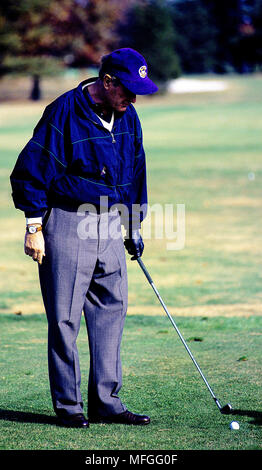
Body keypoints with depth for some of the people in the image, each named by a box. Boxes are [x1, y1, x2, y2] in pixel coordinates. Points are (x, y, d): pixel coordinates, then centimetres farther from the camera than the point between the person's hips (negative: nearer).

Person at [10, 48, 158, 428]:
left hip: (110, 225, 6)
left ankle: (106, 402, 10)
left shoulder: (128, 118, 8)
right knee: (65, 316, -2)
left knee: (111, 310, 4)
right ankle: (67, 404, 6)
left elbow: (135, 173, 19)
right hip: (67, 223, -6)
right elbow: (31, 169, -11)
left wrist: (134, 226, 17)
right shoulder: (64, 112, -13)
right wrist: (34, 226, -11)